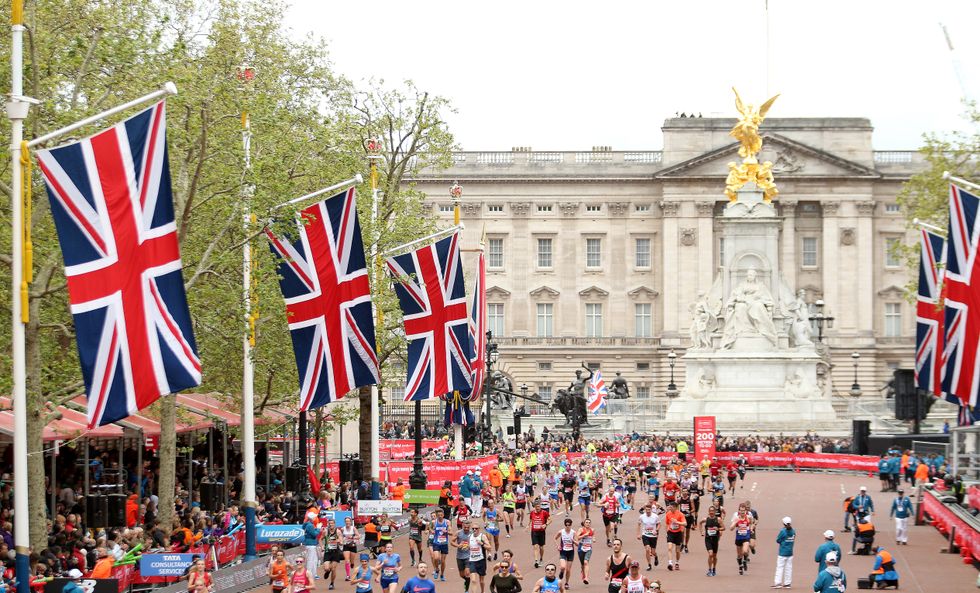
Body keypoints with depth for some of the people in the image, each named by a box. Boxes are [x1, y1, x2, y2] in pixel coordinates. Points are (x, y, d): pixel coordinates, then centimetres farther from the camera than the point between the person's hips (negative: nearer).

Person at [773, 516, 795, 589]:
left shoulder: (783, 531, -14)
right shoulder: (793, 531, 2)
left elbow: (778, 540, -7)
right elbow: (793, 540, 8)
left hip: (782, 553, -5)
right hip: (790, 552, 5)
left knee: (780, 567, 0)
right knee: (789, 567, 9)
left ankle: (778, 583, -3)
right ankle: (787, 583, 11)